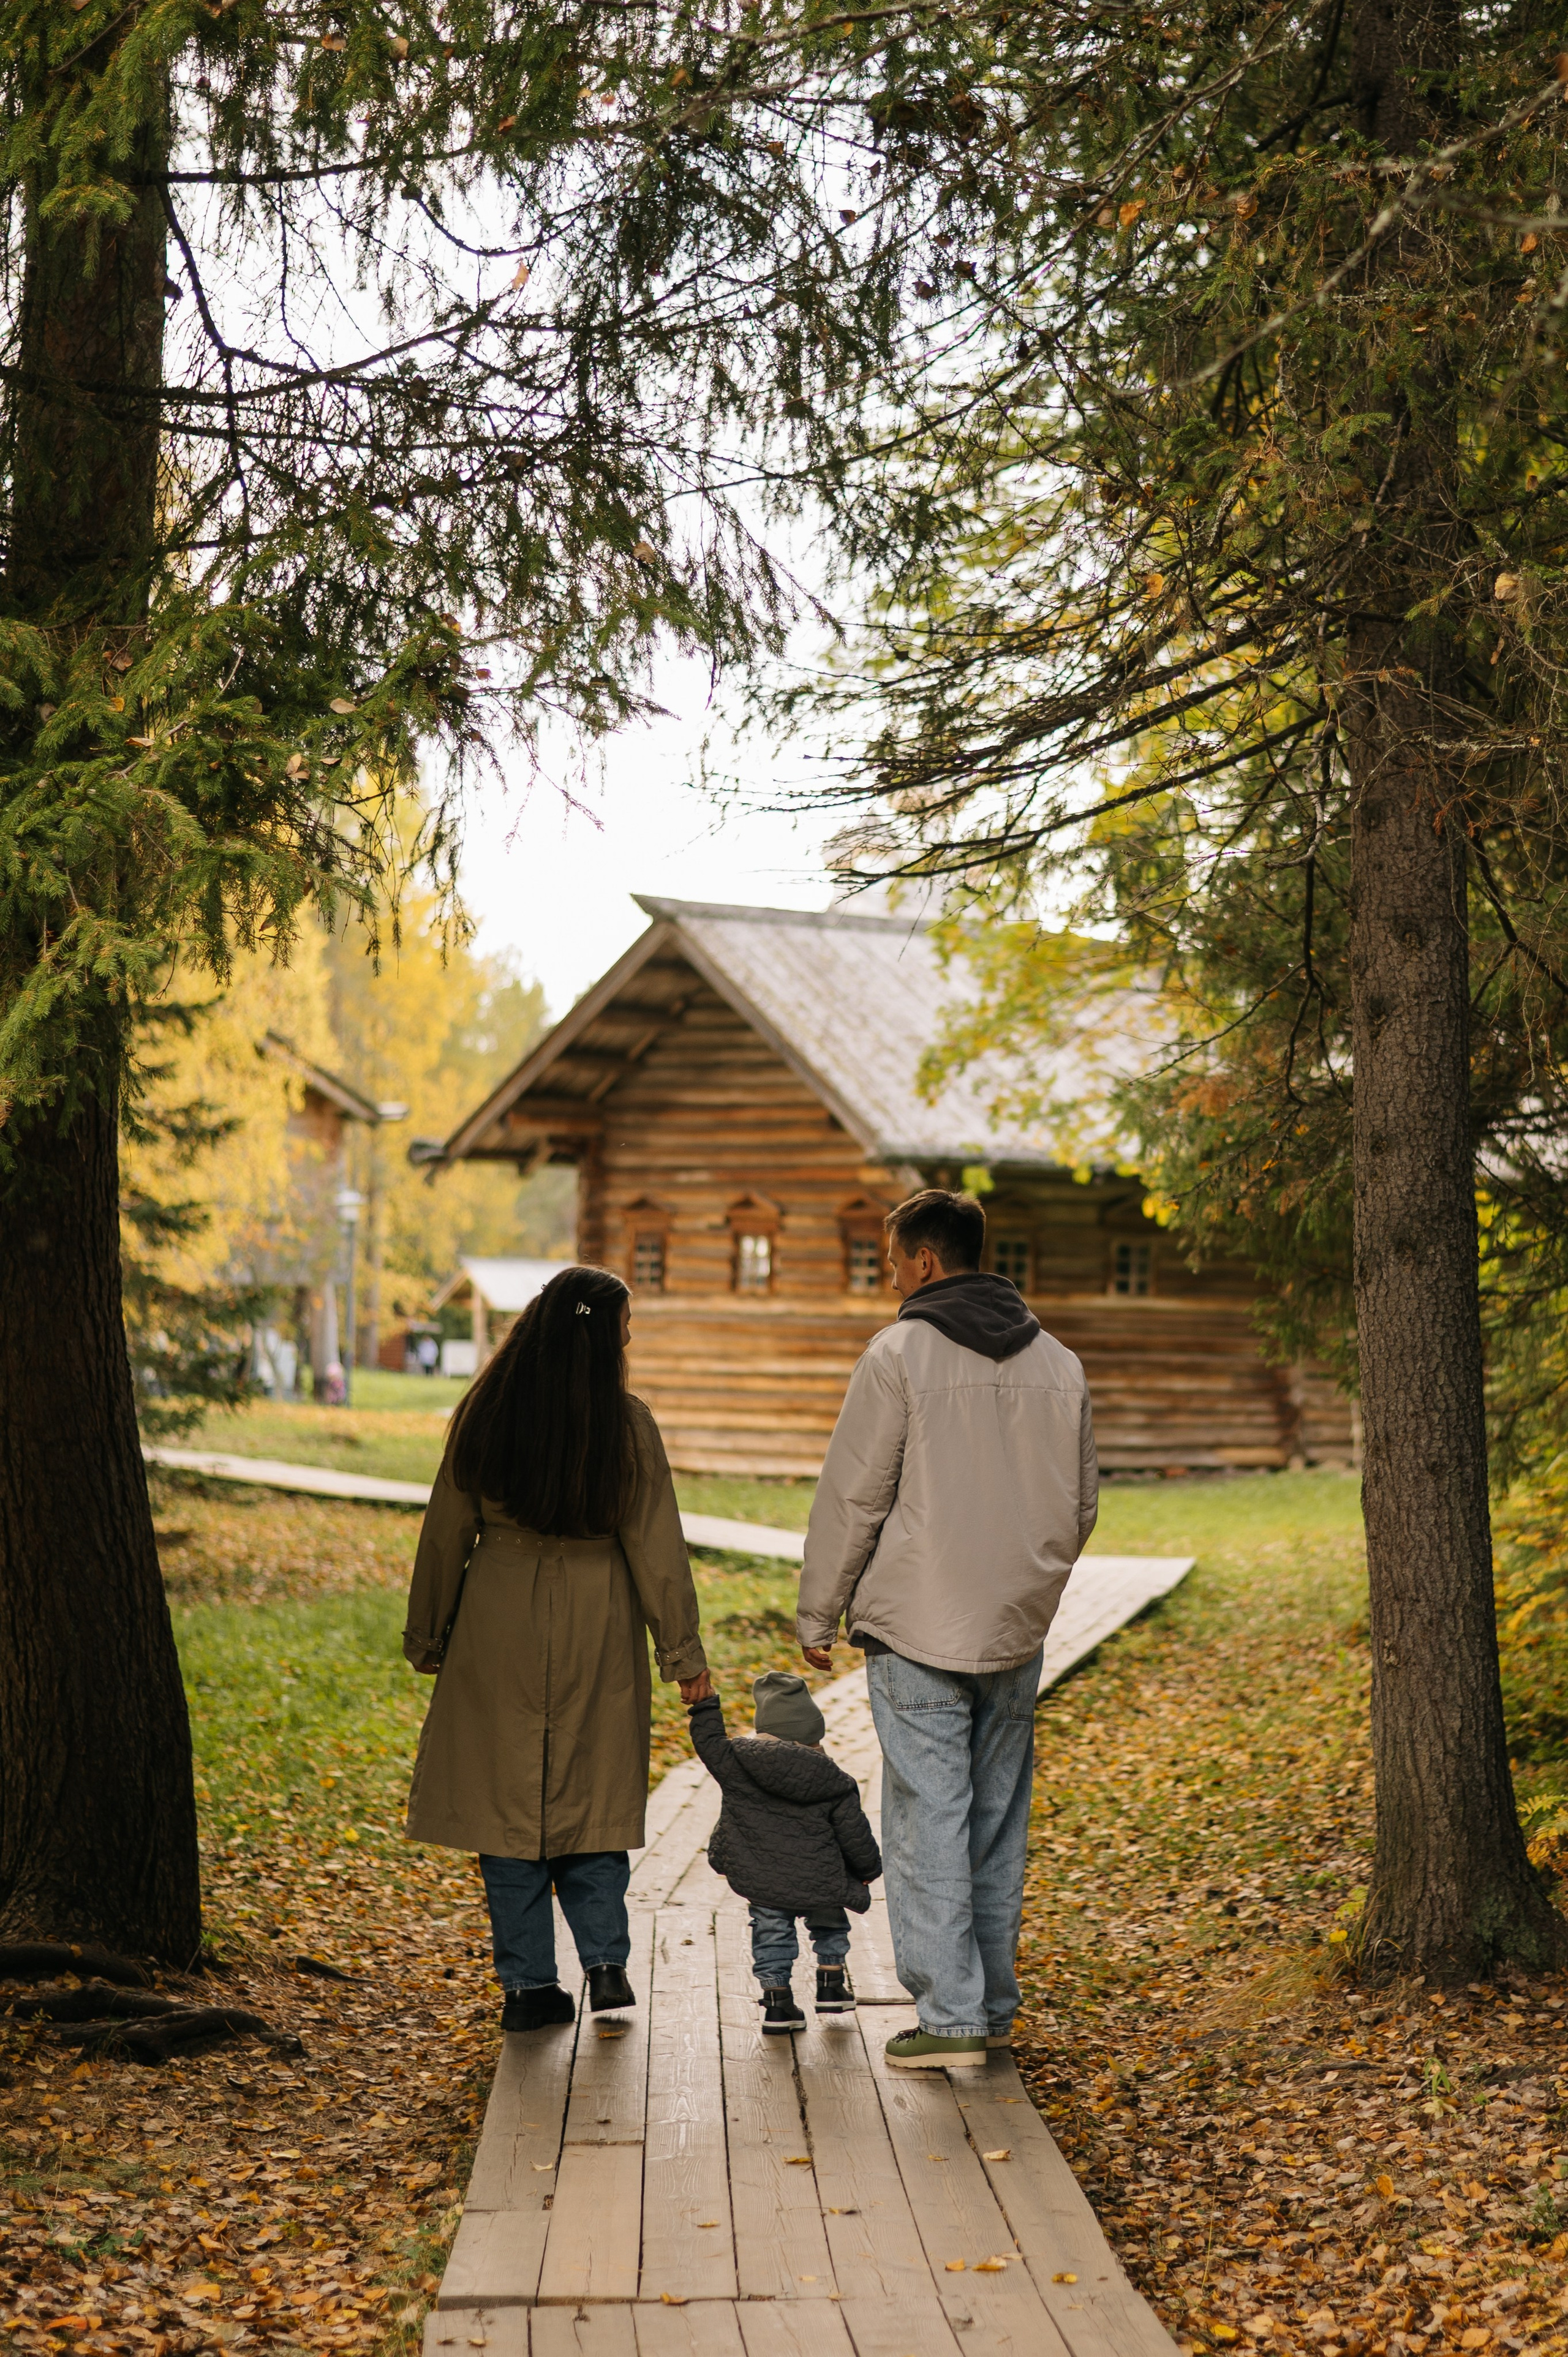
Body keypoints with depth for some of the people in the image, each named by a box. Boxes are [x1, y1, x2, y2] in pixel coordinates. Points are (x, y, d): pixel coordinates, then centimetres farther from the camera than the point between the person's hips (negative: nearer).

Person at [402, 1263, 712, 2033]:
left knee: (508, 1797, 7)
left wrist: (428, 1636, 13)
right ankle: (605, 1962, 7)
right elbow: (655, 1545, -5)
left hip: (499, 1629, 1)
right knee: (590, 1792, 14)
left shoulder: (486, 1414, -4)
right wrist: (682, 1650, 2)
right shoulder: (626, 1424, -8)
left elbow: (447, 1533, 3)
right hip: (597, 1633, -1)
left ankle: (529, 1984, 10)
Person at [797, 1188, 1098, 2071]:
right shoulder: (1059, 1364, 9)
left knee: (928, 1822, -2)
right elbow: (1081, 1508, 15)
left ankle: (950, 2014, -3)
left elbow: (852, 1498, -7)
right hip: (1018, 1635, 6)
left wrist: (818, 1614, 2)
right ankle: (994, 2005, 22)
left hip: (919, 1630, -5)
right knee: (997, 1822, 14)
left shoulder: (900, 1355, -9)